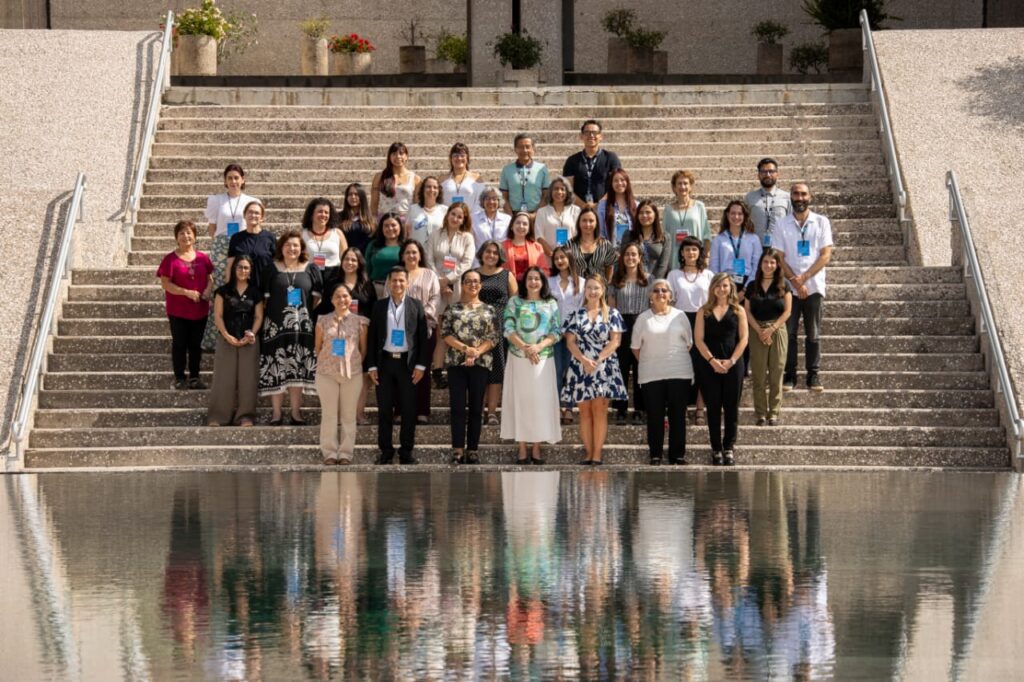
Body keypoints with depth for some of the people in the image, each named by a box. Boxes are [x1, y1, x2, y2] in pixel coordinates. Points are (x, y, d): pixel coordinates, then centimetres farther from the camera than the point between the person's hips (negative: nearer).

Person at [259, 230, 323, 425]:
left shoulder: (311, 269, 8)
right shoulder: (272, 269, 6)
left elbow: (317, 297, 8)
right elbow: (264, 297, 4)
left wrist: (312, 317, -1)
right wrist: (264, 318, -3)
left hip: (302, 326, 1)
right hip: (276, 326, -1)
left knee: (298, 370, 1)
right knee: (276, 370, -2)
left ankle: (296, 412, 6)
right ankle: (276, 412, 3)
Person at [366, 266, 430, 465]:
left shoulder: (416, 306, 4)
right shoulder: (379, 306, 7)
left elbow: (423, 337, 3)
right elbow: (371, 337, 6)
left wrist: (421, 365, -4)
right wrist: (371, 366, -1)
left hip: (407, 363, -1)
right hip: (384, 361, 1)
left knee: (408, 410, 1)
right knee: (384, 409, 3)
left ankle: (406, 451, 7)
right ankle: (386, 451, 8)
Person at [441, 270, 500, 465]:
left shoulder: (489, 310, 9)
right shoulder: (452, 309, 8)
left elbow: (493, 338, 2)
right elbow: (445, 333, -1)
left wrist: (476, 352, -13)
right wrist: (465, 348, -14)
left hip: (480, 363, 1)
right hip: (456, 363, -1)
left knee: (476, 408, 3)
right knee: (458, 407, -4)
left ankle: (473, 451, 5)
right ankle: (458, 450, -5)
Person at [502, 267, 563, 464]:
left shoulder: (551, 304, 9)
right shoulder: (515, 302, 7)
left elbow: (556, 332, 2)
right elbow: (509, 329, -2)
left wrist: (539, 346, -14)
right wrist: (525, 347, -15)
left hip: (543, 357, 1)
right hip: (519, 358, -1)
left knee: (541, 401, 0)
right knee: (520, 400, -2)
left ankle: (536, 450, 3)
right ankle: (522, 450, 0)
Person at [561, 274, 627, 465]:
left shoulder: (612, 314, 5)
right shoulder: (576, 314, 9)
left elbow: (615, 341, -1)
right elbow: (570, 341, 4)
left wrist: (597, 360, -12)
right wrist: (584, 360, -12)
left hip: (604, 367, -2)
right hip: (581, 367, 2)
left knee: (599, 410, -7)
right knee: (585, 411, 2)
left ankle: (597, 454, -8)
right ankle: (588, 453, 5)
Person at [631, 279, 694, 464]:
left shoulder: (680, 316, 8)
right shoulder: (643, 318, 7)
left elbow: (689, 343, 11)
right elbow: (635, 347, 9)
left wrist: (677, 361, 6)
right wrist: (647, 362, 3)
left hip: (679, 373, 0)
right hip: (651, 375, 0)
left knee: (678, 415, 2)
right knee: (654, 415, 0)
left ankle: (678, 454, 8)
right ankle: (655, 454, 7)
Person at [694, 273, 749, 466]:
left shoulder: (738, 311, 7)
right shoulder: (704, 311, 7)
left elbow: (743, 339, 2)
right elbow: (698, 339, 0)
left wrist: (731, 361, -10)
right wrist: (712, 360, -11)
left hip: (733, 365, 0)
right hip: (709, 366, 0)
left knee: (731, 407, 1)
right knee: (713, 408, 2)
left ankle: (729, 447, 8)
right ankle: (716, 449, 6)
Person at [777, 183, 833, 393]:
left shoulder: (821, 222, 4)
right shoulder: (783, 224, 5)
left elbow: (826, 255, -2)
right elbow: (780, 257, 1)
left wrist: (804, 277, -12)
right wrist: (794, 281, -13)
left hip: (814, 286, 0)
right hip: (789, 287, 0)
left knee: (813, 334, 3)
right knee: (788, 333, 0)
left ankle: (813, 376, 8)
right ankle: (789, 375, 7)